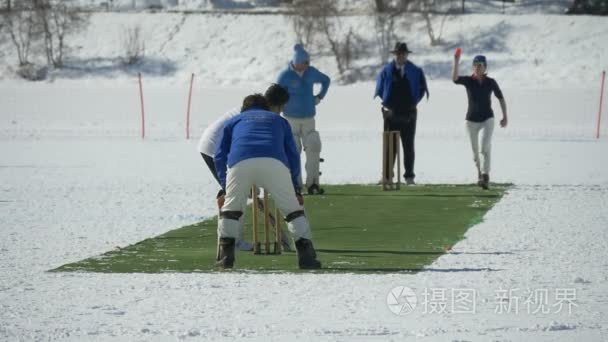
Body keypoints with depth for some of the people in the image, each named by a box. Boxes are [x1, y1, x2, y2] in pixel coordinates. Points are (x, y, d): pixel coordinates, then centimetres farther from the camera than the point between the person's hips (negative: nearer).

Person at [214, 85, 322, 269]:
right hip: (274, 163, 0)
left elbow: (220, 156, 25)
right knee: (293, 209, 13)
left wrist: (225, 186, 31)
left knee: (231, 208, 19)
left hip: (240, 163, 0)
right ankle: (306, 255, 3)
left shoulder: (235, 121, 36)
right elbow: (293, 156, 27)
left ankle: (225, 256, 8)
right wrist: (295, 188, 32)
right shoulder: (279, 121, 37)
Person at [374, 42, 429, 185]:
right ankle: (387, 176, -1)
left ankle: (409, 176, 6)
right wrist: (385, 105, 3)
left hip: (408, 113, 1)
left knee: (408, 146, 3)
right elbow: (379, 91, 8)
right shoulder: (386, 71, 0)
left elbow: (422, 88, 11)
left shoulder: (415, 71, 2)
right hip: (391, 113, -1)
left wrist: (415, 102, 4)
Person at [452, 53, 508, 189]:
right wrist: (456, 62, -33)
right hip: (471, 120, 2)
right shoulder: (468, 81, -3)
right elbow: (454, 78, -24)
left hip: (487, 119, -2)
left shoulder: (491, 82, -2)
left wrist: (505, 116, 5)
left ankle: (485, 176, -24)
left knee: (485, 147, -19)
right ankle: (480, 173, 33)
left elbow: (501, 98, 8)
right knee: (475, 150, 10)